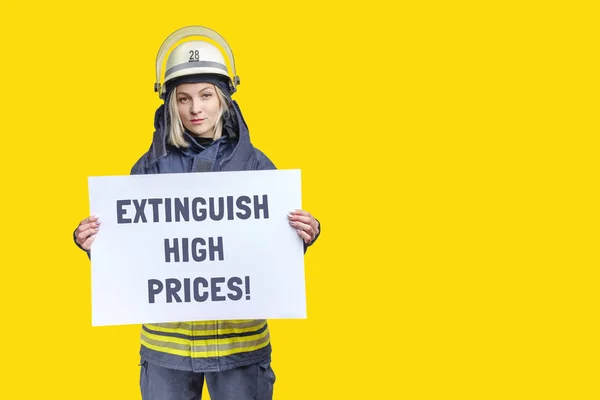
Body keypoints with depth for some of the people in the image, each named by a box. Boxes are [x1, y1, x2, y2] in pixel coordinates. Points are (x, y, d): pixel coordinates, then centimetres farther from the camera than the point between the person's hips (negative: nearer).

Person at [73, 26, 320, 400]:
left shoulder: (255, 164, 1)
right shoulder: (150, 167, 3)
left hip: (240, 342, -1)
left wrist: (302, 237, -16)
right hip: (165, 342, 1)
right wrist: (95, 243, -12)